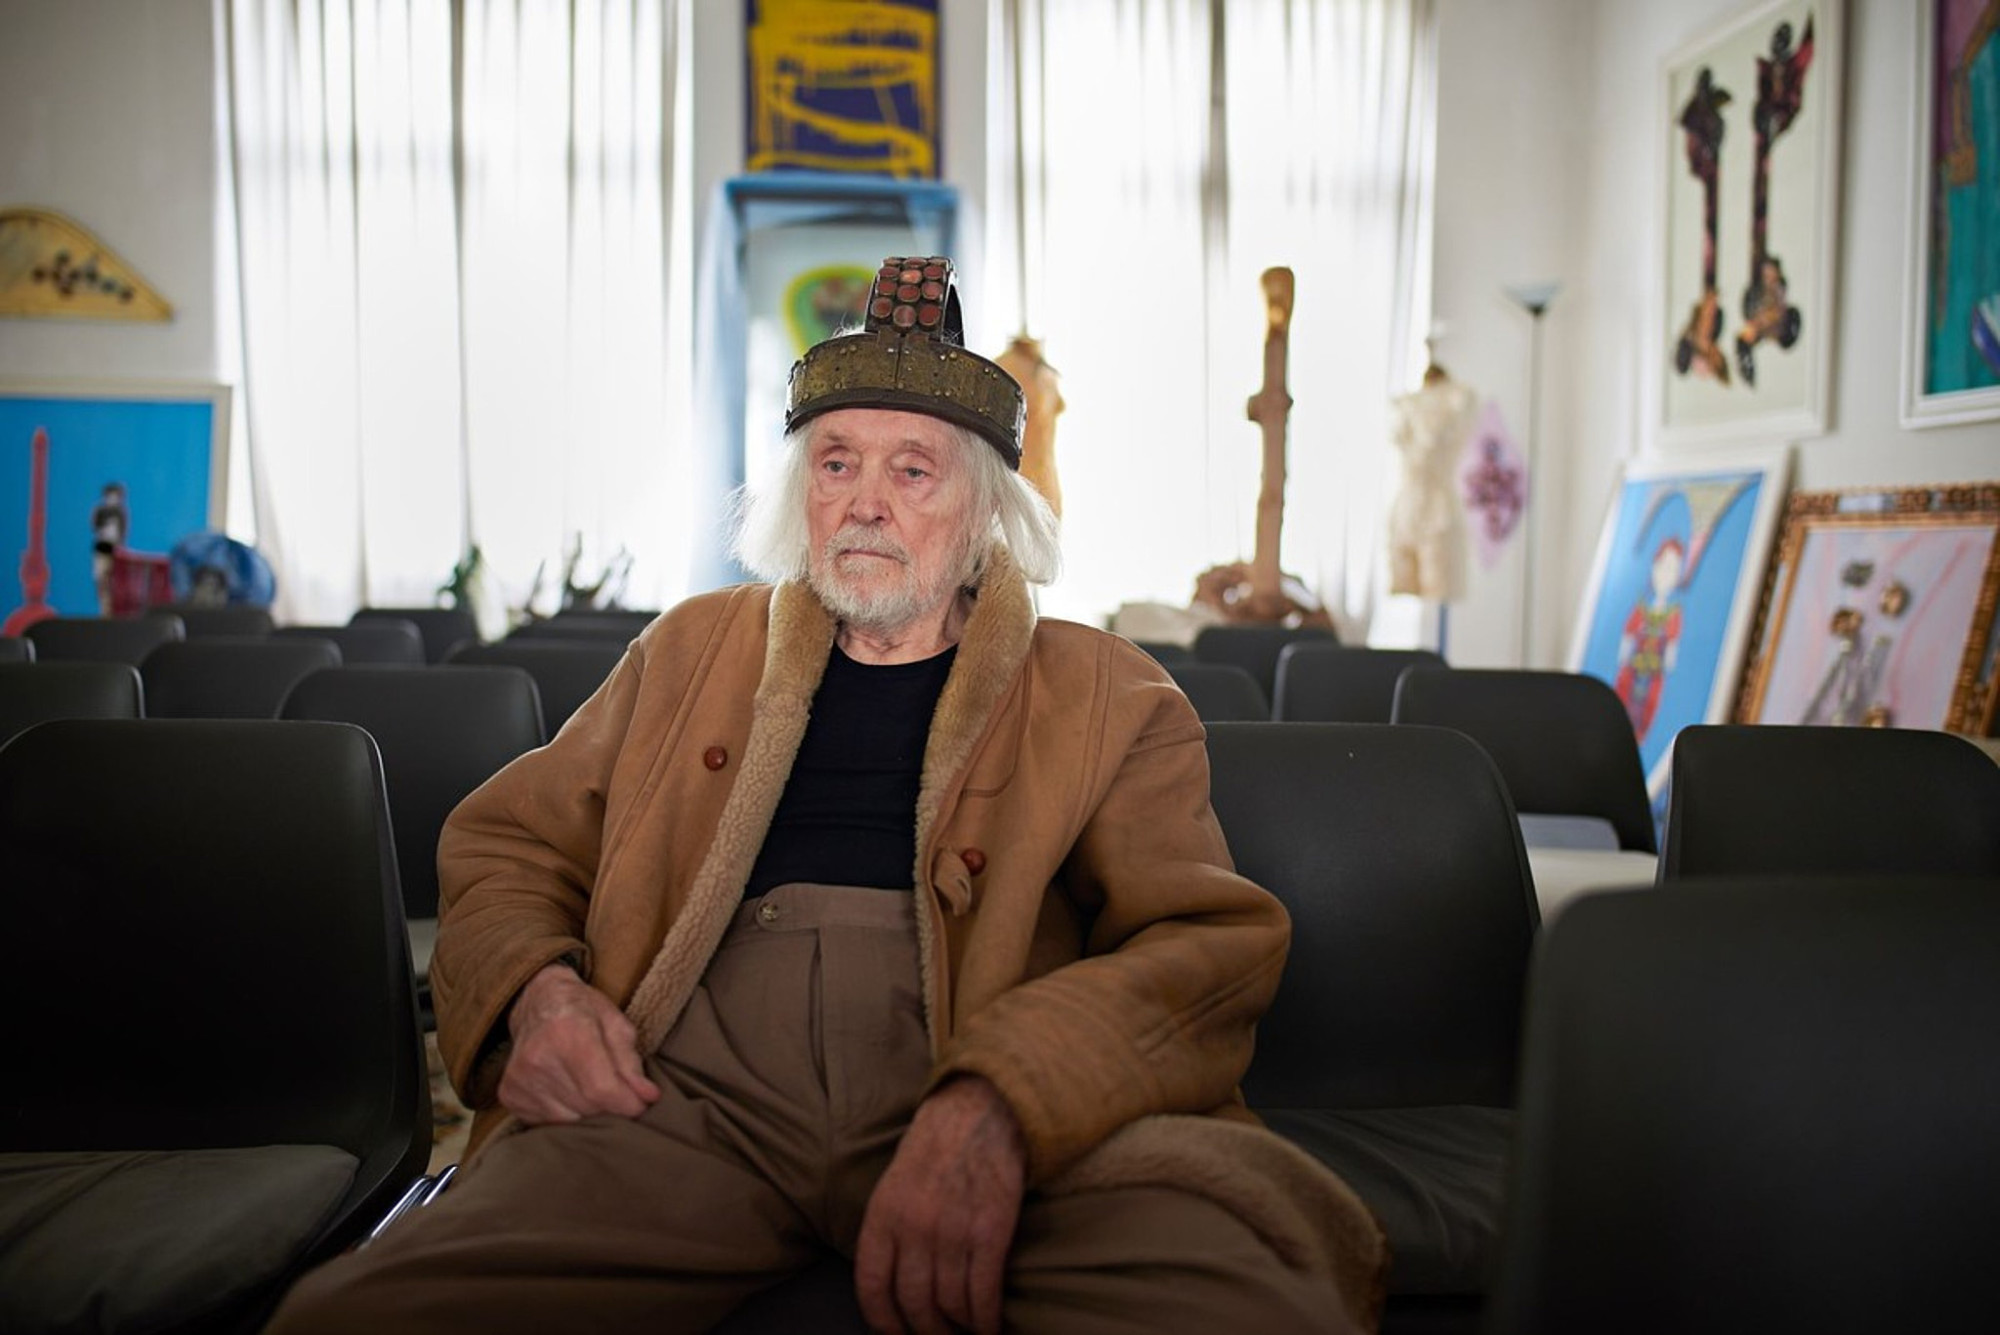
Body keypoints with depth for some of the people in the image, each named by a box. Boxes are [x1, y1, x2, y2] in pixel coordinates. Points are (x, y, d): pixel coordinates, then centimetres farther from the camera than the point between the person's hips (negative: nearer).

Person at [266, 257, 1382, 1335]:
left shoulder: (1108, 696, 13)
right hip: (690, 1096, 2)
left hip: (1014, 1121, -1)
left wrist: (997, 1106, -20)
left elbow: (1211, 947, -1)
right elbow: (506, 849, 23)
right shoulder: (694, 648, 23)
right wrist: (535, 992, -2)